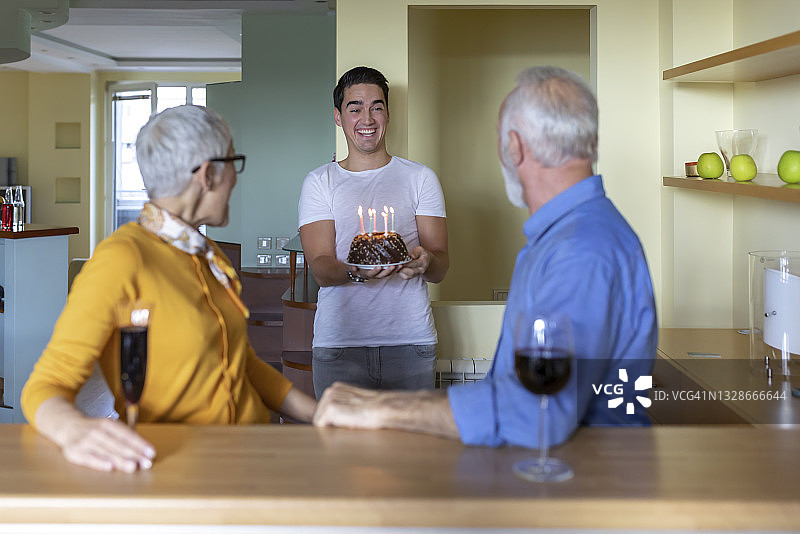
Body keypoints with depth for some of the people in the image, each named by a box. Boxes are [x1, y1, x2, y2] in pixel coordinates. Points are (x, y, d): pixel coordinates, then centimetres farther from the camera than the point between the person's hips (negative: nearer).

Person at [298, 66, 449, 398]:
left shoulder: (420, 178, 9)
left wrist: (425, 261, -21)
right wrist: (356, 272, -26)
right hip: (338, 343, 0)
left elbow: (440, 268, 4)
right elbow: (320, 268, -3)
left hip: (410, 342, 1)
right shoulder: (319, 183, 8)